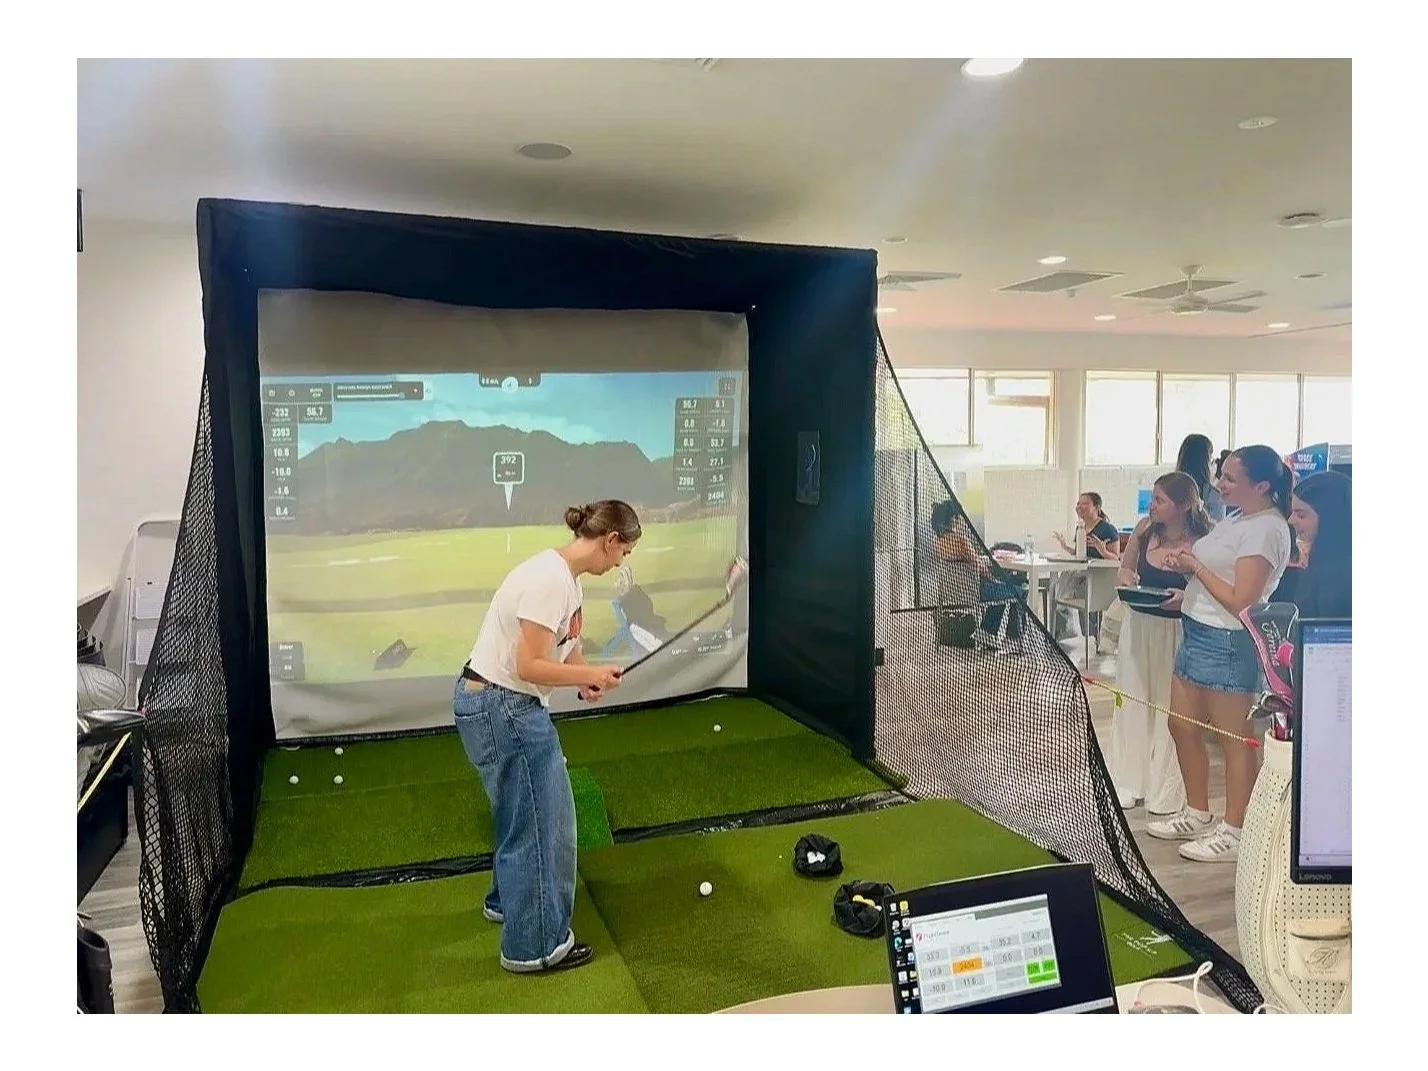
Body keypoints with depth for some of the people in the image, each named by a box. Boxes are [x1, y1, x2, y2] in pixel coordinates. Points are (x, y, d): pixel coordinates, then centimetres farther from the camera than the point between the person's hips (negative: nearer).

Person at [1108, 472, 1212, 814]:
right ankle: (1127, 783, 26)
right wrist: (1126, 578, -8)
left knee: (1169, 708, 5)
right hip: (1138, 625, 4)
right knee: (1132, 702, 11)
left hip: (1176, 632, -4)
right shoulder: (1145, 528, -1)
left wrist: (1183, 597, -26)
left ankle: (1165, 791, 22)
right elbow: (1125, 569, 13)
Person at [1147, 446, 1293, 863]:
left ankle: (1233, 833, 14)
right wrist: (1185, 596, 6)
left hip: (1227, 642, -10)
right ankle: (1197, 815, 31)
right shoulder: (1236, 518, 13)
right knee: (1183, 729, 16)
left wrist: (1195, 567, -11)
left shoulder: (1266, 529, -15)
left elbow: (1240, 602, -19)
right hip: (1196, 632, 10)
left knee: (1234, 740, 2)